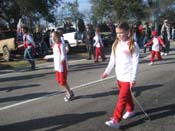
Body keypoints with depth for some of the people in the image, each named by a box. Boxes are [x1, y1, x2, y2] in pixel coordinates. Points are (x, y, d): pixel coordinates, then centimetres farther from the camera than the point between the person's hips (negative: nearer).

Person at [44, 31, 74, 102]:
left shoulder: (61, 45, -15)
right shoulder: (54, 45, 8)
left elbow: (63, 56, -22)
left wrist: (61, 60, -43)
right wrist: (48, 56, 36)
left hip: (62, 66, -8)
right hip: (57, 66, 8)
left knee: (63, 81, -4)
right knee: (59, 80, 12)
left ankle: (70, 93, 16)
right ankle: (68, 92, 28)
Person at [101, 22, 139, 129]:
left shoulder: (133, 45, -12)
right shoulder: (116, 44, 6)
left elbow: (135, 63, -13)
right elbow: (112, 60, 11)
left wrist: (133, 78, -16)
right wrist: (107, 71, 2)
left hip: (128, 77, -6)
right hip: (119, 76, 6)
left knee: (122, 98, -5)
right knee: (127, 96, 21)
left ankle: (116, 121, -2)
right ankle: (131, 110, 42)